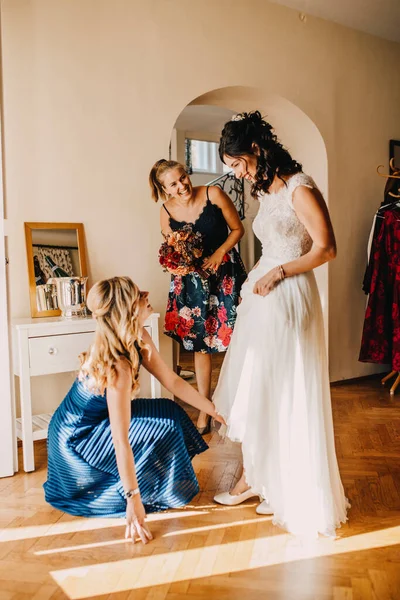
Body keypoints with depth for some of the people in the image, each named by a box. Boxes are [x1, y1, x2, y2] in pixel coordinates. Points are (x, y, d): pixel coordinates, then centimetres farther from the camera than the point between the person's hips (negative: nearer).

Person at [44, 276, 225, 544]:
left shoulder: (139, 339, -10)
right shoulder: (118, 365, -35)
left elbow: (173, 381, -2)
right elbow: (121, 440, -34)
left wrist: (215, 410, -2)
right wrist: (133, 500, -30)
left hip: (95, 422, 8)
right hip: (75, 439, -8)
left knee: (170, 412, 2)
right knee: (165, 427, -16)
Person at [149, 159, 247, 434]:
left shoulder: (213, 194, -12)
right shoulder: (167, 211, -5)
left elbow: (238, 229, -3)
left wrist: (219, 252, -17)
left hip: (225, 272, -2)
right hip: (192, 280, 2)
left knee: (232, 341, 0)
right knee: (200, 344, 7)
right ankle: (205, 411, 20)